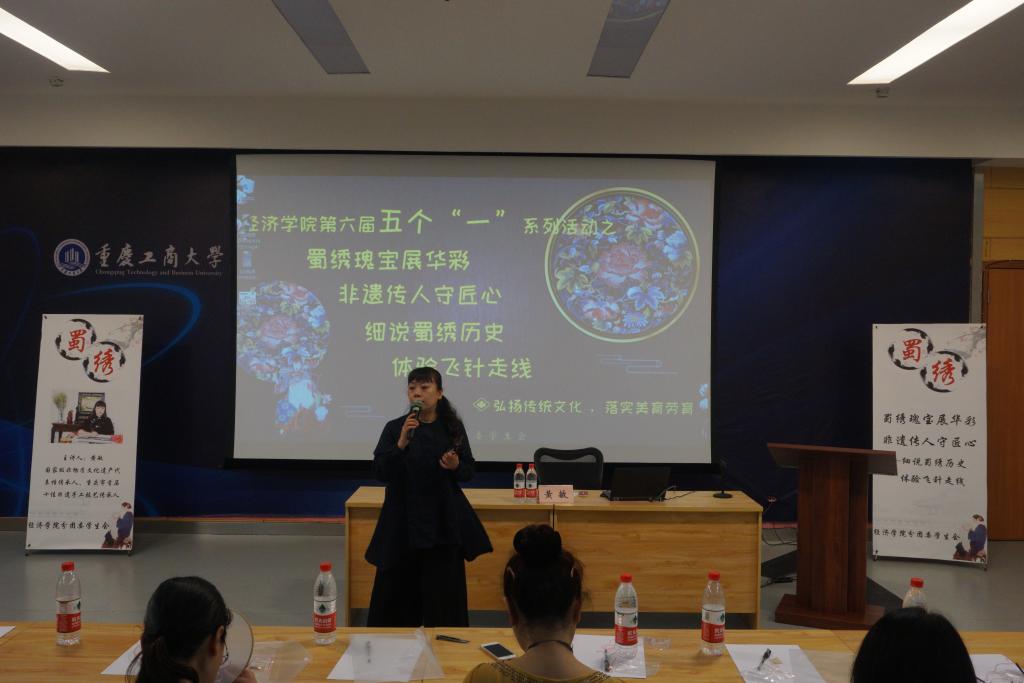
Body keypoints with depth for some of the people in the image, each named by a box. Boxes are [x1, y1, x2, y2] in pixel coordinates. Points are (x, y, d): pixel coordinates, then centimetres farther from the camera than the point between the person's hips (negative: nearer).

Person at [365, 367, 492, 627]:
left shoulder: (453, 427, 2)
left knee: (444, 591, 4)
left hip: (444, 520, 1)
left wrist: (455, 466, -15)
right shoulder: (394, 428, -3)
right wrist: (402, 443, -22)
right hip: (403, 519, -1)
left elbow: (468, 472, 7)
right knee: (397, 589, 2)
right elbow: (380, 472, -10)